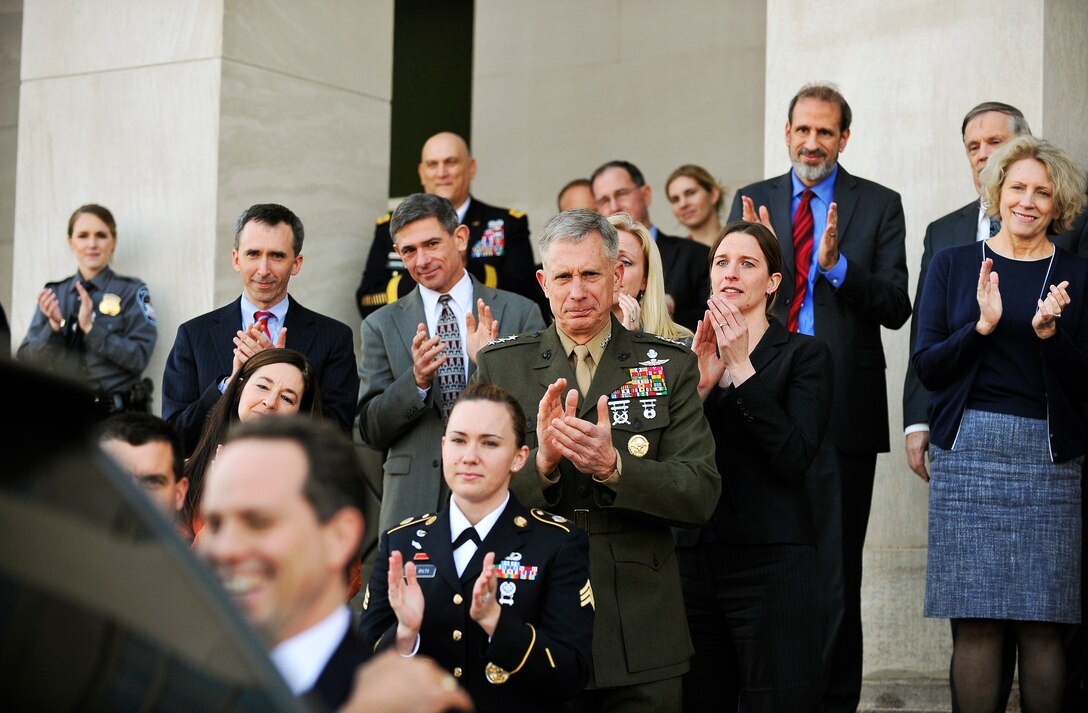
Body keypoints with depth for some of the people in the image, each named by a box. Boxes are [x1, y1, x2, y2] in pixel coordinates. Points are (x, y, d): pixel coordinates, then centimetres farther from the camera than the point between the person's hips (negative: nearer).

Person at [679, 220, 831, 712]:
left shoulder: (804, 354, 1)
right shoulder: (690, 354, 12)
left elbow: (795, 457, -14)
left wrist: (741, 368, -15)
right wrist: (701, 383, -12)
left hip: (771, 561, -4)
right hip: (694, 559, 4)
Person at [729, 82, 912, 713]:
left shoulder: (879, 205, 2)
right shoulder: (752, 201, 10)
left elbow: (896, 308, -5)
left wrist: (838, 264, -20)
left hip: (842, 411, -2)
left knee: (836, 569, 3)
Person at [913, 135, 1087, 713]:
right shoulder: (952, 265, 9)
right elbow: (927, 367, 2)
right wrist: (983, 324, -13)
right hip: (967, 452, 0)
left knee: (1041, 623, -1)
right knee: (975, 621, -2)